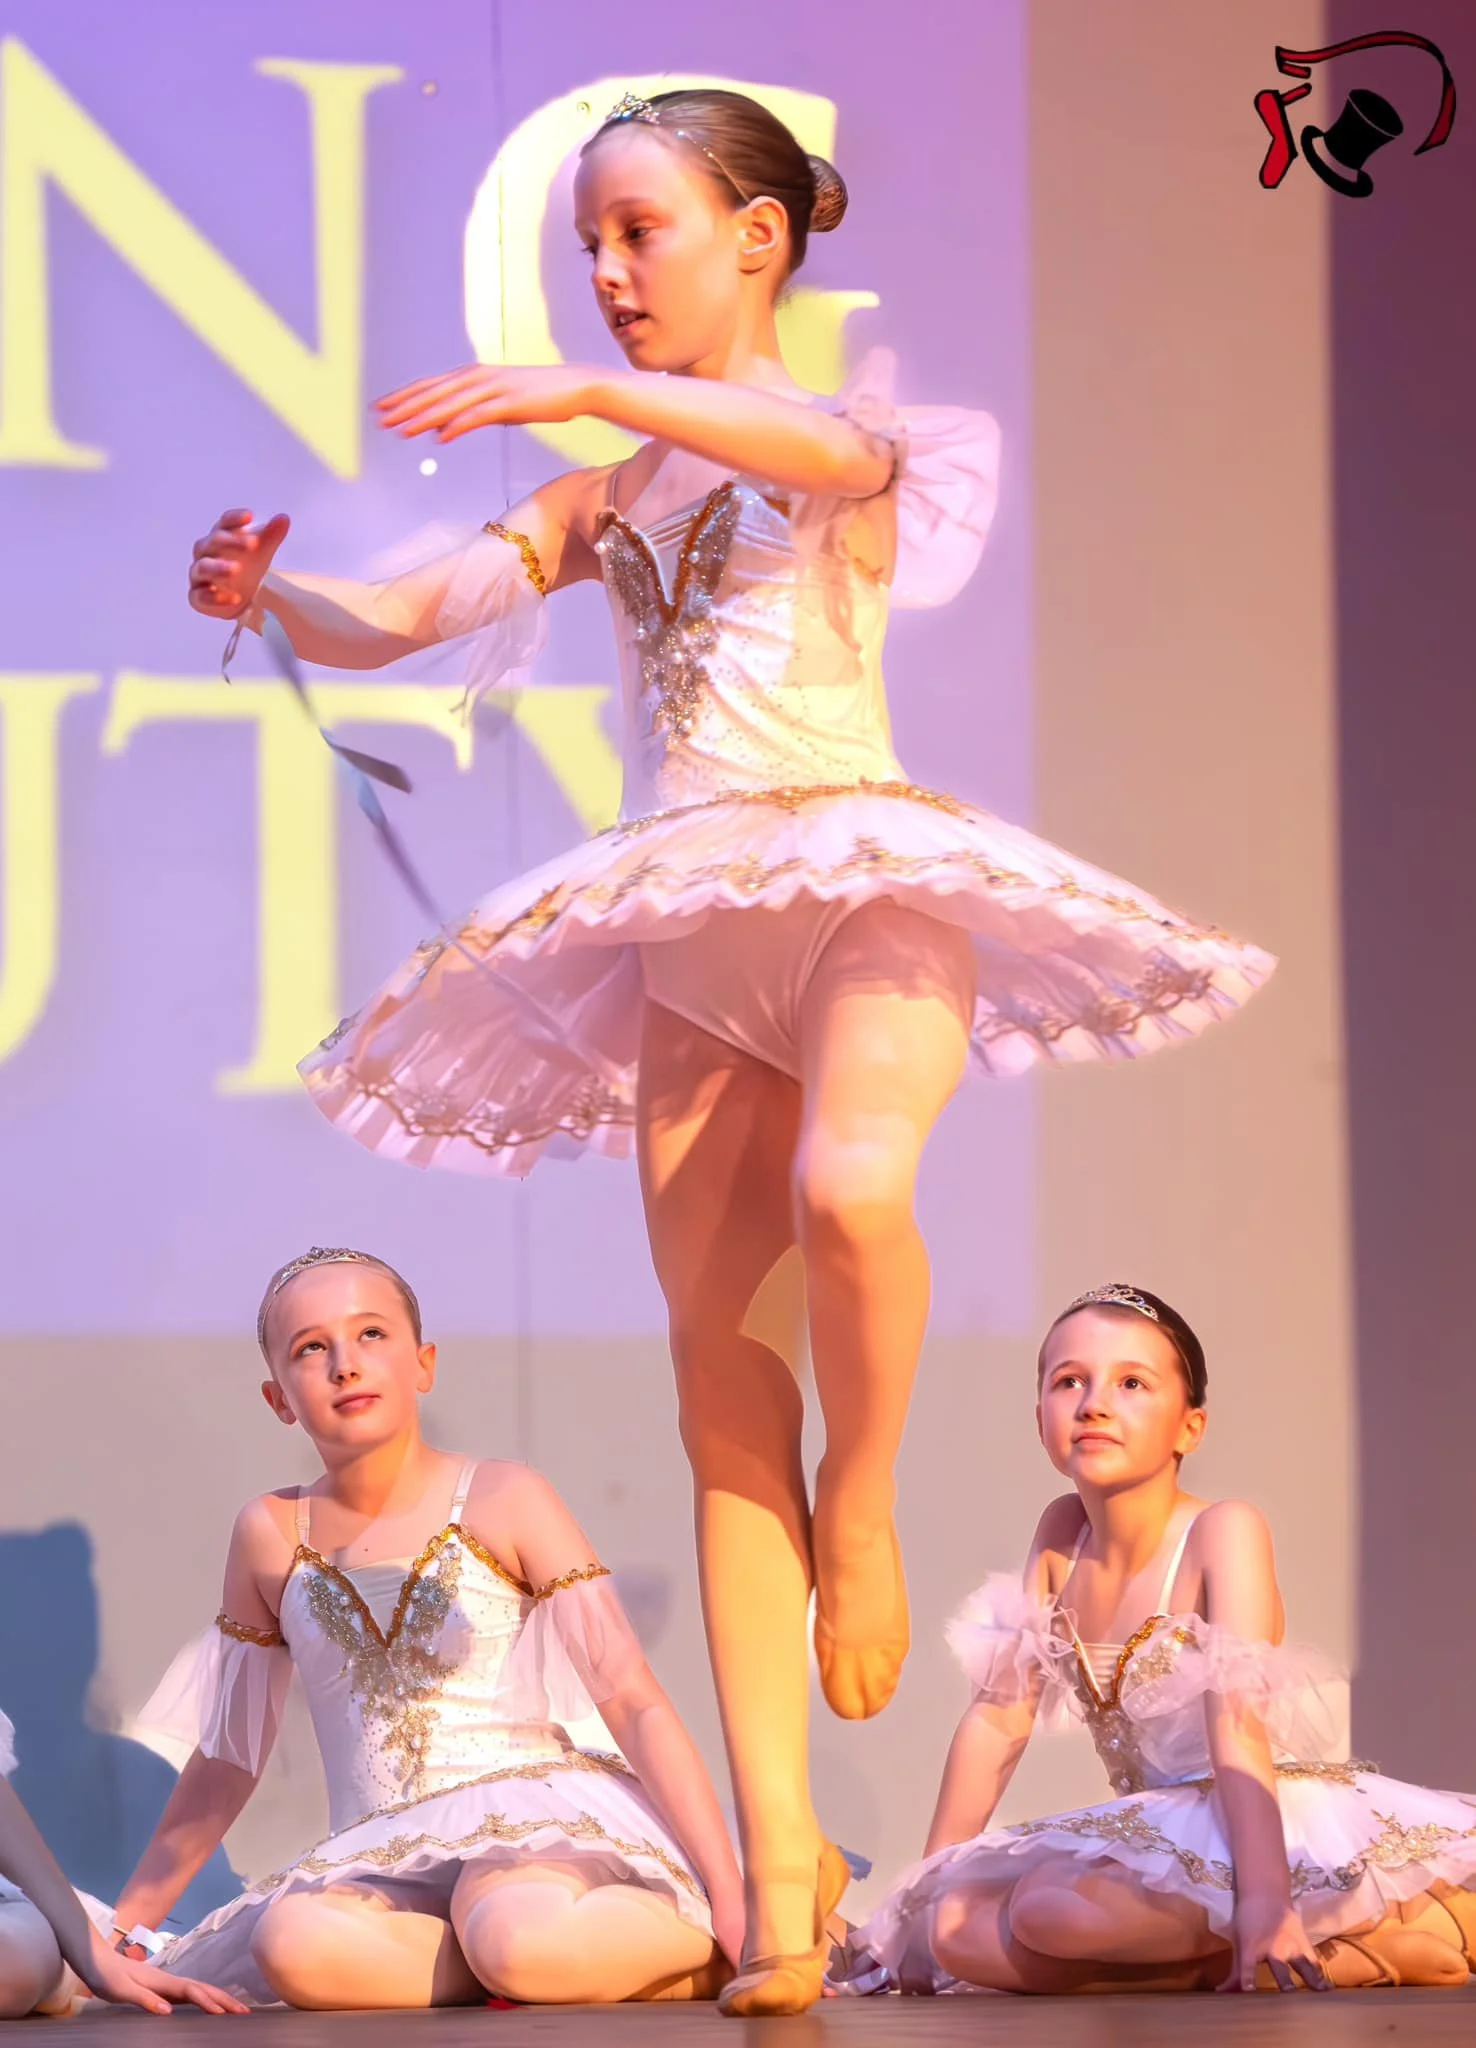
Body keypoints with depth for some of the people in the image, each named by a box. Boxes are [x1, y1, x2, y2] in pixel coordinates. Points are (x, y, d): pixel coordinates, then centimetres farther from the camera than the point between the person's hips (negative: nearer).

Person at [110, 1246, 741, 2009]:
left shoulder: (505, 1502, 1)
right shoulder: (272, 1536, 10)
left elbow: (636, 1704, -3)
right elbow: (225, 1758, 21)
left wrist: (728, 1894, -12)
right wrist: (122, 1928, 21)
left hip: (539, 1823, -3)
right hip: (383, 1859, 3)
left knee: (516, 1935, -41)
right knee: (297, 1947, -35)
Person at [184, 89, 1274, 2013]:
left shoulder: (850, 426, 5)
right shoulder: (607, 497, 20)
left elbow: (838, 456, -20)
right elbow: (400, 616, 12)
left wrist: (601, 391, -33)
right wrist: (270, 597, -10)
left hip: (861, 871, -5)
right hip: (690, 934, 5)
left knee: (848, 1189, -36)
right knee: (722, 1393, -2)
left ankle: (866, 1503, -6)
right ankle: (779, 1851, -4)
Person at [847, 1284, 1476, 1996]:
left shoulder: (1220, 1532, -11)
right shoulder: (1062, 1533, 8)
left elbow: (1238, 1725, -24)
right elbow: (998, 1715, 10)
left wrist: (1261, 1900, -37)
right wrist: (926, 1894, 8)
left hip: (1263, 1828, -8)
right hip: (1153, 1841, 8)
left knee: (1052, 1908, -34)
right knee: (954, 1928, -15)